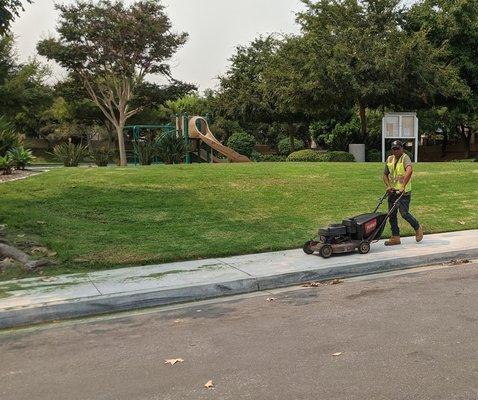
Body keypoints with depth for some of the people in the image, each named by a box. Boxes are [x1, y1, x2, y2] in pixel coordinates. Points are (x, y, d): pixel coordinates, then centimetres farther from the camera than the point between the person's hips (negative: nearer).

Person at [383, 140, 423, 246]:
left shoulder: (405, 158, -13)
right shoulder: (389, 159, 8)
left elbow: (409, 171, -32)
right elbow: (385, 175, 16)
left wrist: (403, 186, -39)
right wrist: (388, 186, -2)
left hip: (404, 192, -7)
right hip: (392, 192, 7)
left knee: (404, 213, -9)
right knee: (392, 214, 6)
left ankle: (418, 228, 17)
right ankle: (395, 238, 15)